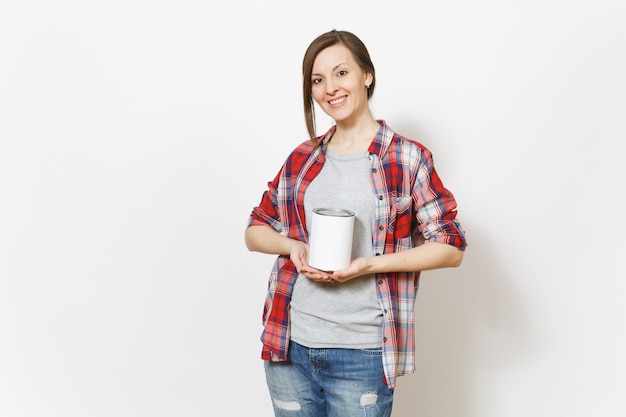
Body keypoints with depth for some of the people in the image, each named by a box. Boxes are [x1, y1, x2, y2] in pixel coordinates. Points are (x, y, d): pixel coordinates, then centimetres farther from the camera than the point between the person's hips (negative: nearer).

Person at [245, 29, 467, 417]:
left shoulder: (408, 158, -3)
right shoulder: (302, 159, 8)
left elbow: (451, 247, -4)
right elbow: (255, 231, 14)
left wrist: (371, 264, -16)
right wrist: (292, 246, -8)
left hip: (361, 355, -3)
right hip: (289, 345, 4)